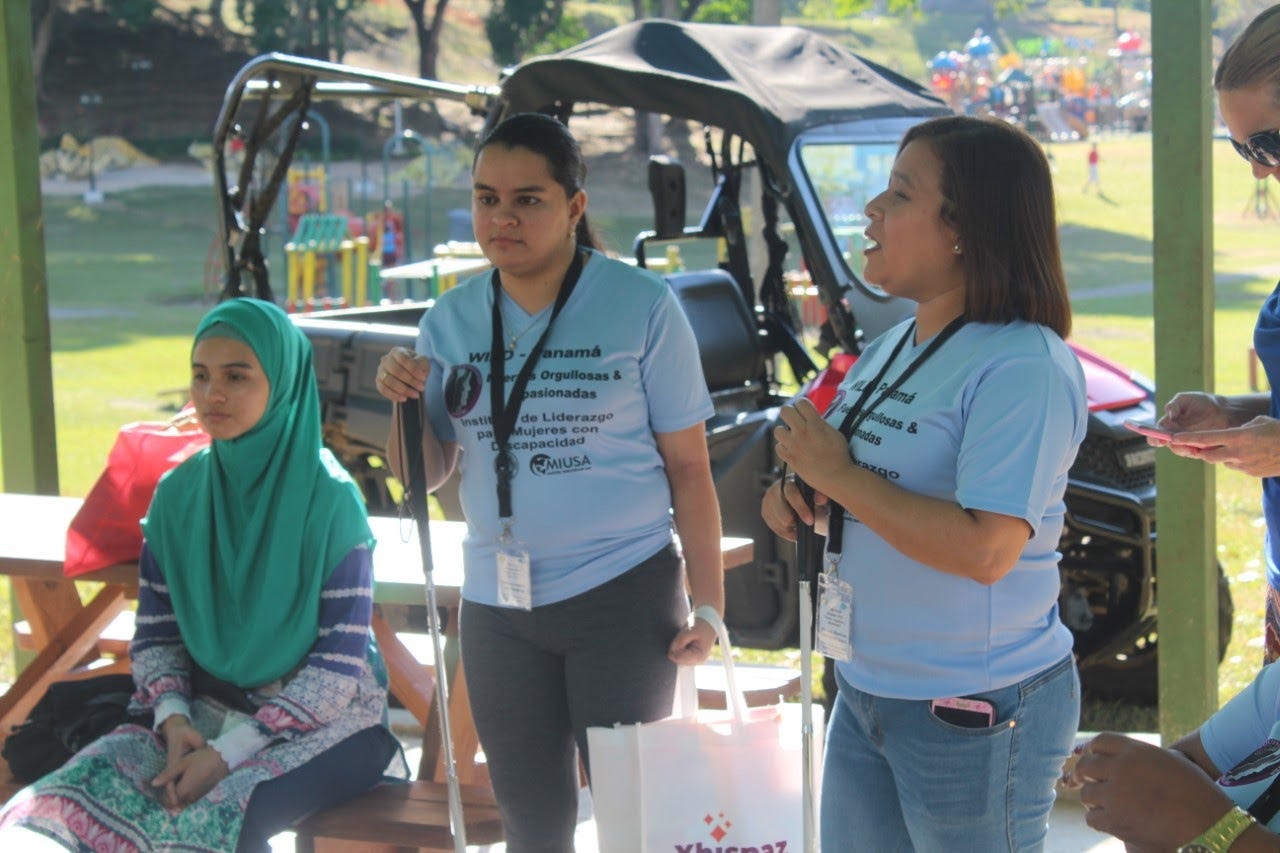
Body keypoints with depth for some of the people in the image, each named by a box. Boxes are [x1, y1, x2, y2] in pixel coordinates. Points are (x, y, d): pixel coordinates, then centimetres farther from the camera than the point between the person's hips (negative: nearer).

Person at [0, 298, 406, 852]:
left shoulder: (330, 498, -11)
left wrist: (228, 753, -19)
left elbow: (339, 664, -13)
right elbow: (156, 635, 8)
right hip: (208, 709, 4)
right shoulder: (179, 494, 3)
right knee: (70, 798, -23)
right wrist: (174, 720, -13)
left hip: (320, 718, -4)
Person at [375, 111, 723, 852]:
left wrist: (710, 605, -8)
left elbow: (688, 466, -5)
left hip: (622, 596, -4)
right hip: (497, 607, 4)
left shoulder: (642, 305, -8)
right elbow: (427, 475, 7)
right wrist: (404, 404, -13)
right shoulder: (452, 319, 3)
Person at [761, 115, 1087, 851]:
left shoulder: (1024, 367, -20)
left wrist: (838, 474, -22)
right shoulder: (892, 348, 7)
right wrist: (802, 500, -2)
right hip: (866, 690, 8)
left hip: (977, 710, -8)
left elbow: (985, 550, -29)